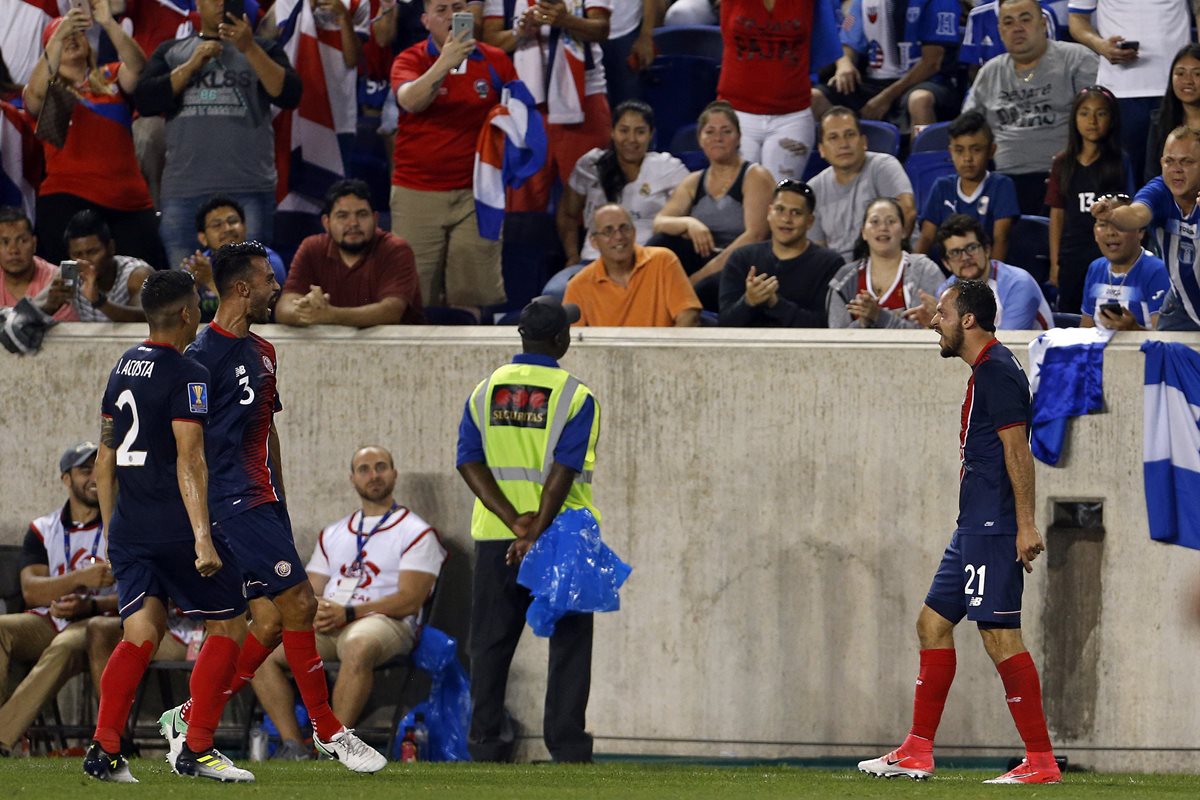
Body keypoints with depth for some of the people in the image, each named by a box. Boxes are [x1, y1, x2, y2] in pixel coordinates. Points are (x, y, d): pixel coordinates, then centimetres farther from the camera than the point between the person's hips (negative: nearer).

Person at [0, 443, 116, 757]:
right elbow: (31, 591, -1)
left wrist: (90, 606, -19)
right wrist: (80, 578, -18)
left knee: (66, 646, -38)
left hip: (94, 624, -4)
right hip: (46, 622, 4)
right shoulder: (42, 530, 14)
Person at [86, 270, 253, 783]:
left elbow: (104, 457, 17)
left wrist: (111, 530, 24)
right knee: (228, 625, 5)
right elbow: (189, 461, -19)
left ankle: (104, 749, -7)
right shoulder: (187, 376, -11)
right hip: (174, 526, -7)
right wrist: (202, 539, -21)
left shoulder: (123, 369, 12)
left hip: (128, 526, 7)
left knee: (141, 633, 7)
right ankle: (196, 750, 0)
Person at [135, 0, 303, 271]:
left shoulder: (262, 50, 13)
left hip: (248, 190, -1)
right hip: (184, 189, 1)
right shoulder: (171, 52, 16)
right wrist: (192, 65, -5)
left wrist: (249, 48, -12)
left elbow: (288, 95, -3)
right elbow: (145, 102, 3)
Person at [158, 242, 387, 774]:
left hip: (264, 501, 9)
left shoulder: (261, 352, 17)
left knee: (271, 622, 4)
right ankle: (327, 732, -2)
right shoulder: (204, 355, -12)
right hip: (234, 504, -9)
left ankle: (189, 720, 13)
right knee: (298, 605, -10)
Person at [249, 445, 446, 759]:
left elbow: (409, 601, -7)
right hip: (325, 625, 6)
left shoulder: (416, 533, 5)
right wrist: (311, 610, -7)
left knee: (359, 645, -42)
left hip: (385, 622, -6)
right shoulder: (332, 535, 25)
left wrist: (348, 613, -17)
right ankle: (292, 746, -24)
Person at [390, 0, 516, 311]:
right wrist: (444, 63, -35)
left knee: (477, 293, -4)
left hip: (474, 195, 1)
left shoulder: (495, 61, 6)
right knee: (416, 293, -1)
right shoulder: (411, 61, 0)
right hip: (417, 191, -1)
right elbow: (409, 101, -22)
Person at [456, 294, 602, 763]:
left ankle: (485, 742, 6)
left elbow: (470, 463, -4)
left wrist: (514, 521, -11)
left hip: (496, 533, 3)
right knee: (569, 641, 4)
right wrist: (536, 534, -18)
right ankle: (566, 743, -2)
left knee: (491, 642, 9)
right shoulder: (576, 397, -6)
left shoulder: (485, 391, 6)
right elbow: (563, 472, -16)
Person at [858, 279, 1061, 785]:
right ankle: (917, 754, 17)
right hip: (974, 529, 11)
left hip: (992, 529, -11)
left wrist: (1026, 525, -23)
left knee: (999, 634, -12)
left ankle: (1041, 761, -11)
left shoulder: (997, 372, -12)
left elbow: (1017, 450, -19)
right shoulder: (986, 372, 19)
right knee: (933, 623, 13)